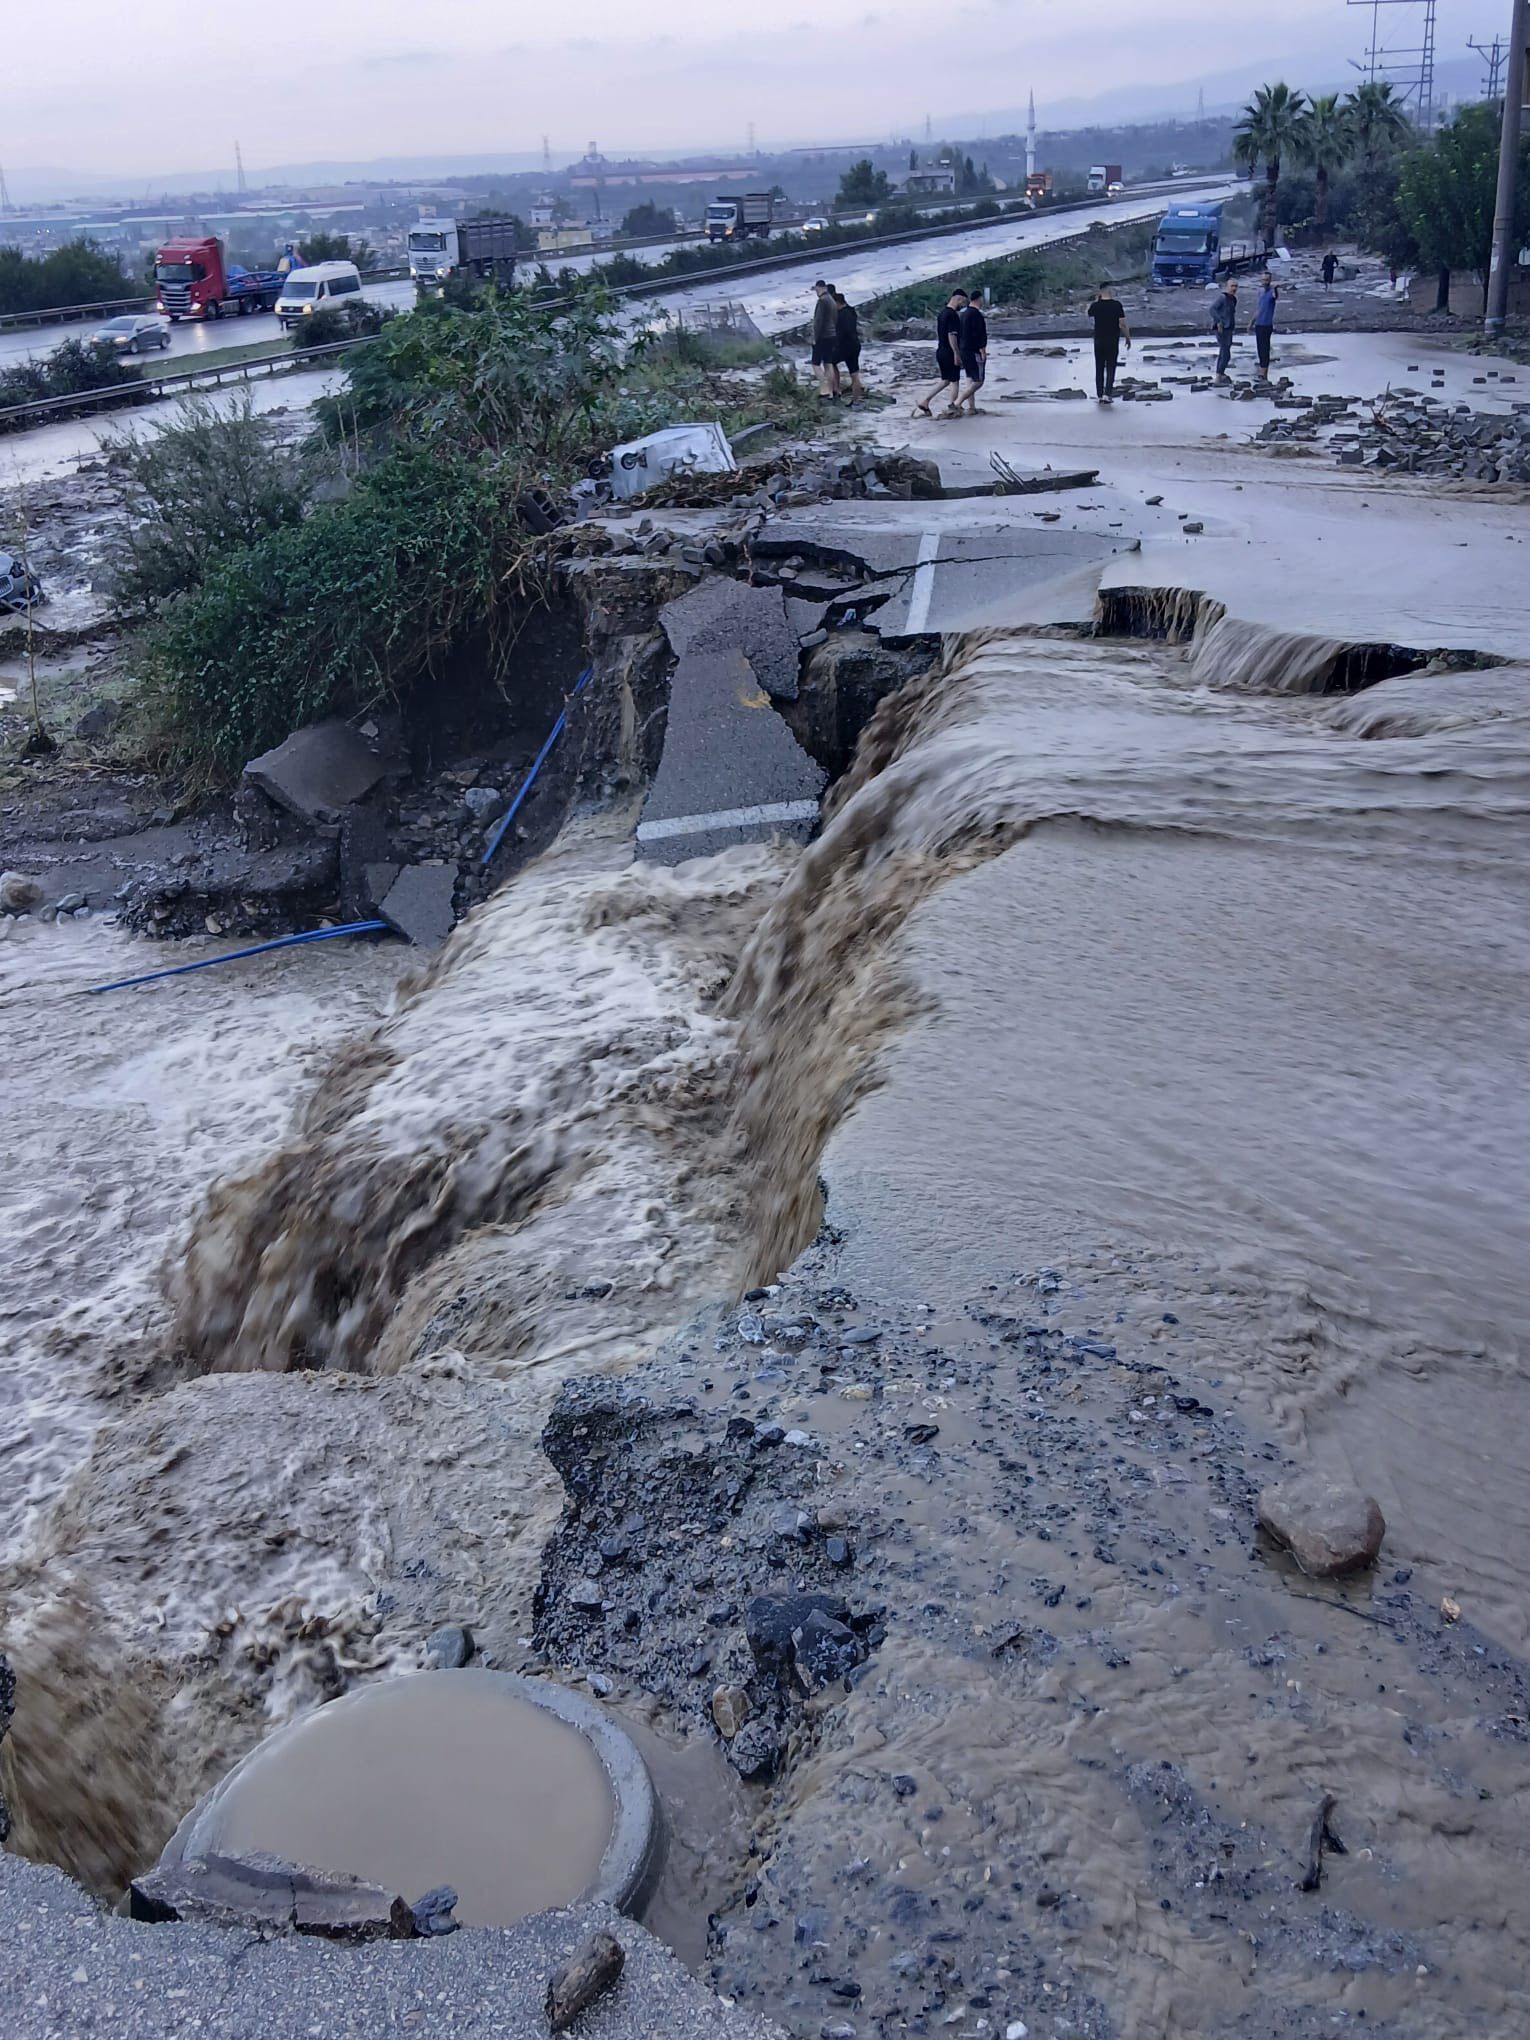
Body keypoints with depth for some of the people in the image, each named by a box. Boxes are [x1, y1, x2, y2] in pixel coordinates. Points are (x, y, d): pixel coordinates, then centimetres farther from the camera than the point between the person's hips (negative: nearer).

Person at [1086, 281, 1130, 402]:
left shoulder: (1095, 306, -4)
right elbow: (1123, 324, -12)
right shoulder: (1117, 305, -11)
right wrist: (1128, 337, 3)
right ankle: (1107, 394, -5)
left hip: (1099, 341, 2)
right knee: (1111, 368, 4)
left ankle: (1099, 395, 10)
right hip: (1113, 342, -2)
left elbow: (1091, 321, 17)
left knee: (1099, 369, 10)